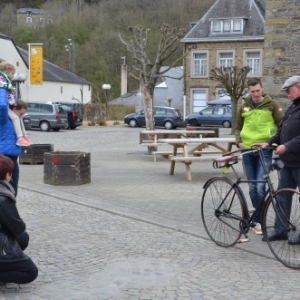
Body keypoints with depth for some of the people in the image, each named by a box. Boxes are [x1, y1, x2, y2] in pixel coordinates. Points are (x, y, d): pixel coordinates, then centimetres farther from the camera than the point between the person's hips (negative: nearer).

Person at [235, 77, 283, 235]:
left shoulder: (271, 104, 0)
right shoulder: (244, 106, 8)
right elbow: (238, 127, 17)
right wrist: (239, 141, 2)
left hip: (265, 150, -3)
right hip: (248, 151, 4)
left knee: (260, 187, -13)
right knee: (252, 187, 8)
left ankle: (256, 220, -3)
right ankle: (259, 217, 21)